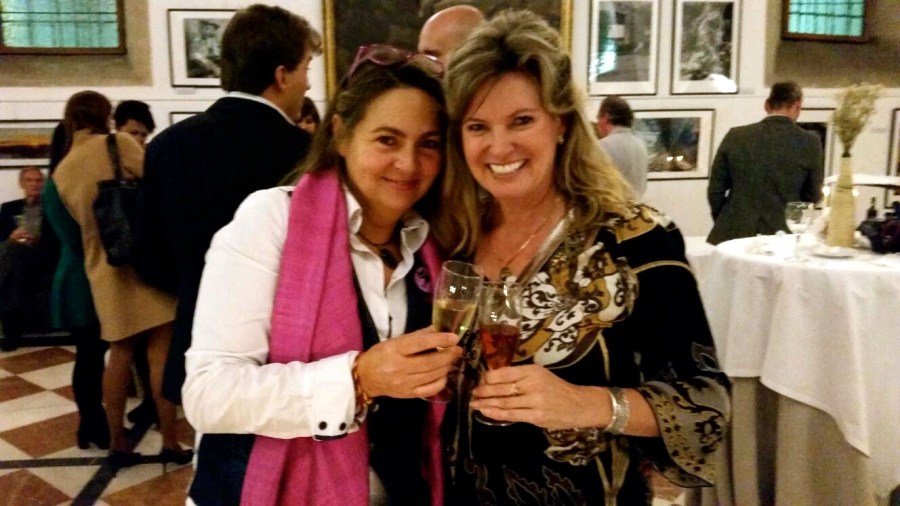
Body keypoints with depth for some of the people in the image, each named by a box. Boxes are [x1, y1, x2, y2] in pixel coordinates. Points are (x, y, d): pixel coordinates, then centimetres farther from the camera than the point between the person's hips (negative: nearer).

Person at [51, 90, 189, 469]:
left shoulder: (61, 173, 11)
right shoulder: (118, 144, -6)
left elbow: (83, 221, 16)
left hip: (103, 267, 6)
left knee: (120, 354, 13)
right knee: (161, 349, 0)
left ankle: (117, 443, 18)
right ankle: (170, 442, 4)